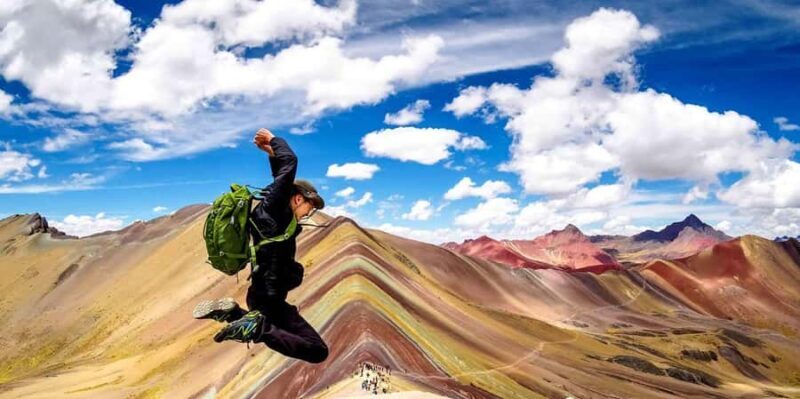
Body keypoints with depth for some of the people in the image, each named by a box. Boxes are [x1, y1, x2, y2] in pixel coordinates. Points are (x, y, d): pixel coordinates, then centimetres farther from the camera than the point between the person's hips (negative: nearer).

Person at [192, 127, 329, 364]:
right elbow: (290, 162, -18)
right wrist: (274, 140, -1)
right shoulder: (274, 207, -13)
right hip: (269, 297, -10)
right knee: (318, 351, -15)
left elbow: (283, 179, 31)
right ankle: (257, 328, -23)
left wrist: (272, 153, 24)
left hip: (261, 294, 10)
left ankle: (230, 312, 15)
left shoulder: (273, 210, 12)